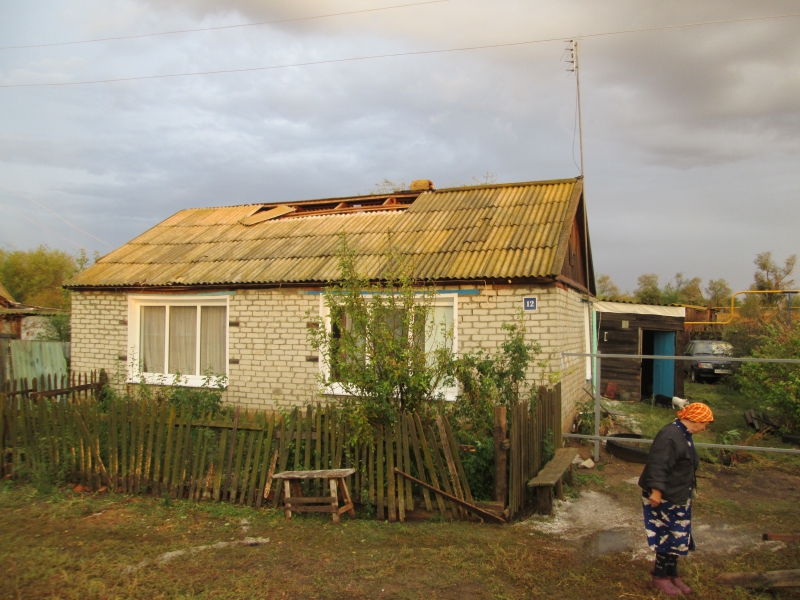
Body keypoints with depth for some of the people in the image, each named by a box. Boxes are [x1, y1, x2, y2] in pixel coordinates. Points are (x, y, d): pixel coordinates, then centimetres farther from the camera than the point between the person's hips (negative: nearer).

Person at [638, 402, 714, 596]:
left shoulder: (684, 435, 8)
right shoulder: (670, 436, -26)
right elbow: (658, 466, -29)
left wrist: (687, 491, 28)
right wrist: (656, 491, -30)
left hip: (678, 496, 10)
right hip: (665, 497, -10)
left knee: (677, 536, 17)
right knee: (669, 536, 1)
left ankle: (672, 574, 31)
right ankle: (659, 577, 16)